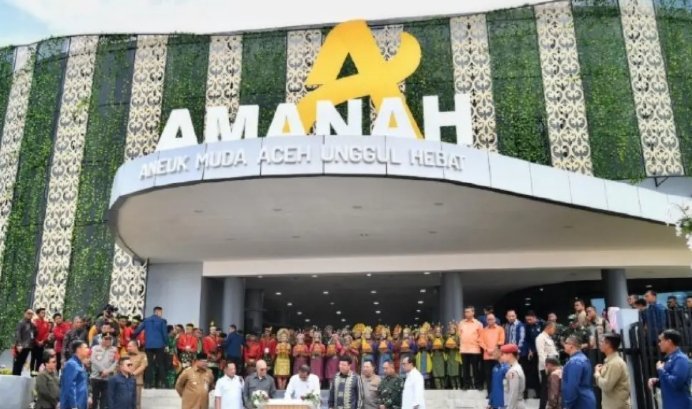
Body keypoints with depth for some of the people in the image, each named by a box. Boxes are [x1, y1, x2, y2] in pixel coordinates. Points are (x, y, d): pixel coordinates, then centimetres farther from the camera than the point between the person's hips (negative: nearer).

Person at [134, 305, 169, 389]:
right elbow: (165, 334, -4)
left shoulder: (146, 320, 7)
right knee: (160, 364, 4)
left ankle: (148, 383, 3)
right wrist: (165, 344, 5)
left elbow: (137, 331, 6)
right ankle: (161, 383, -1)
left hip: (148, 345, 3)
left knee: (149, 364, 6)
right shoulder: (162, 321, -4)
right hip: (159, 345, -3)